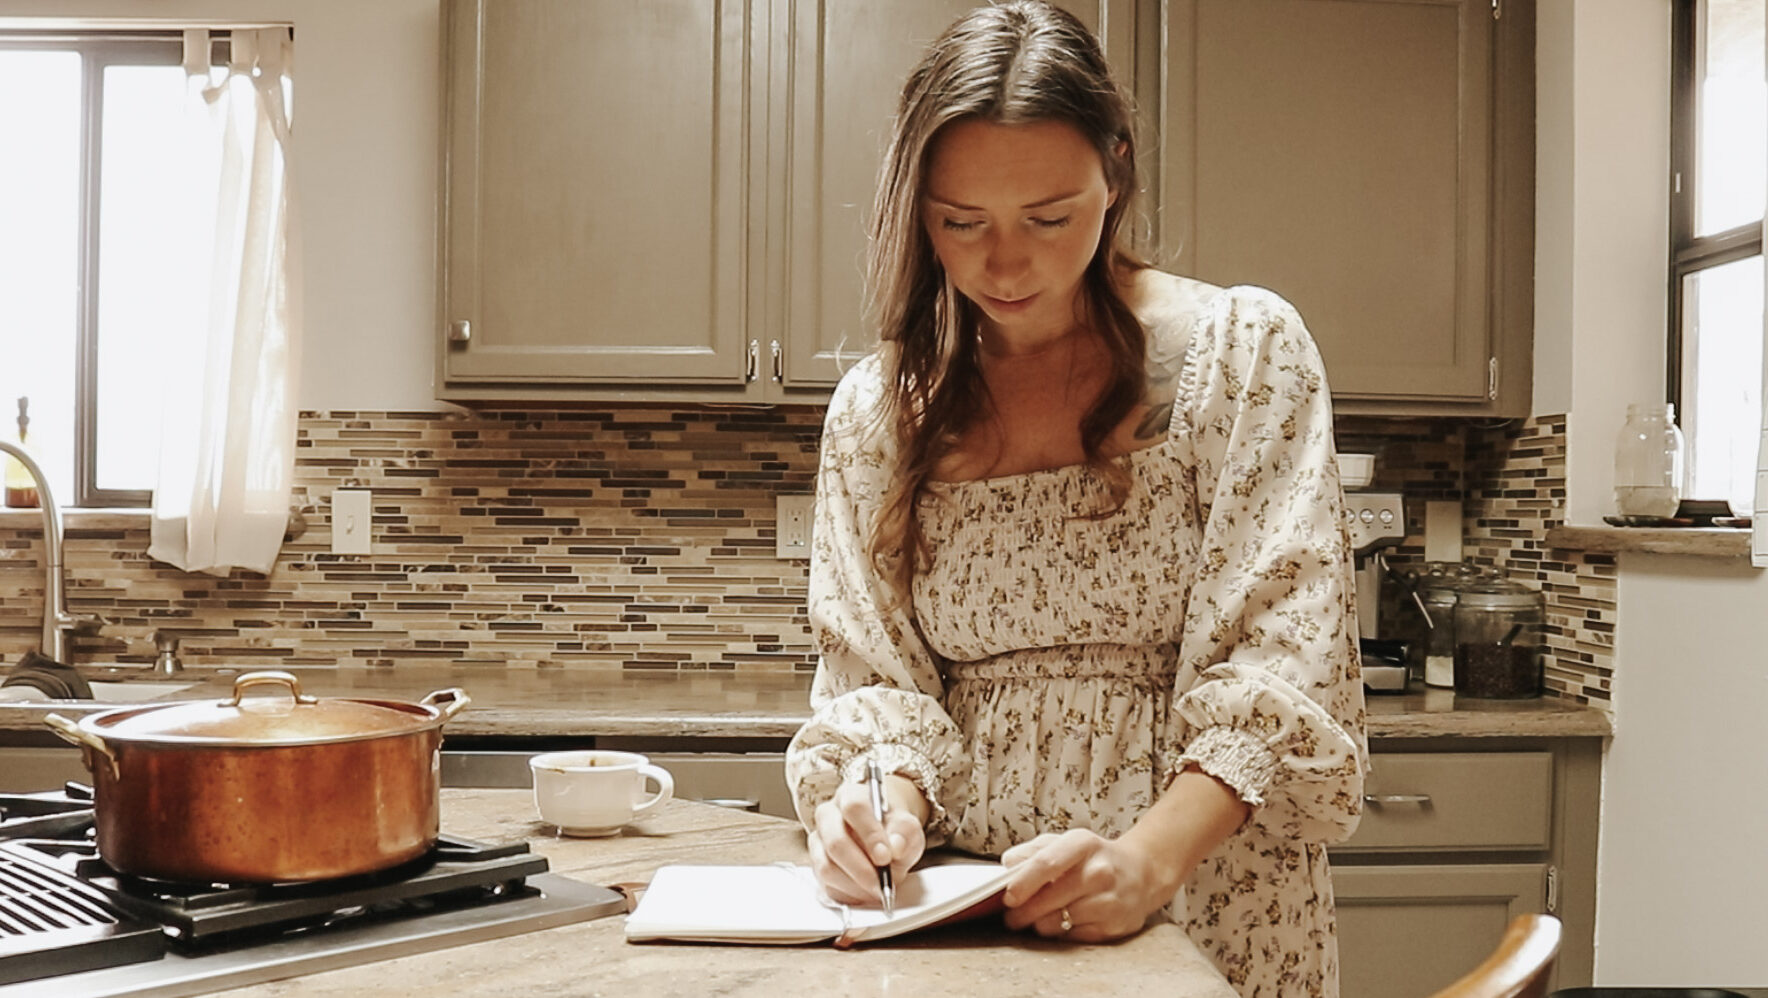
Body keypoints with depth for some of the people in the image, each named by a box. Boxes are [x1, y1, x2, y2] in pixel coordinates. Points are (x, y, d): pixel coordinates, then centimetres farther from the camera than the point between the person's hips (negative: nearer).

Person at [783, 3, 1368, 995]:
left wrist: (1151, 859, -25)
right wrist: (887, 795, -16)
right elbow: (871, 673, 5)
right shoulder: (878, 409, 4)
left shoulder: (1244, 351, -5)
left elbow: (1281, 662, -12)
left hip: (1210, 902, -3)